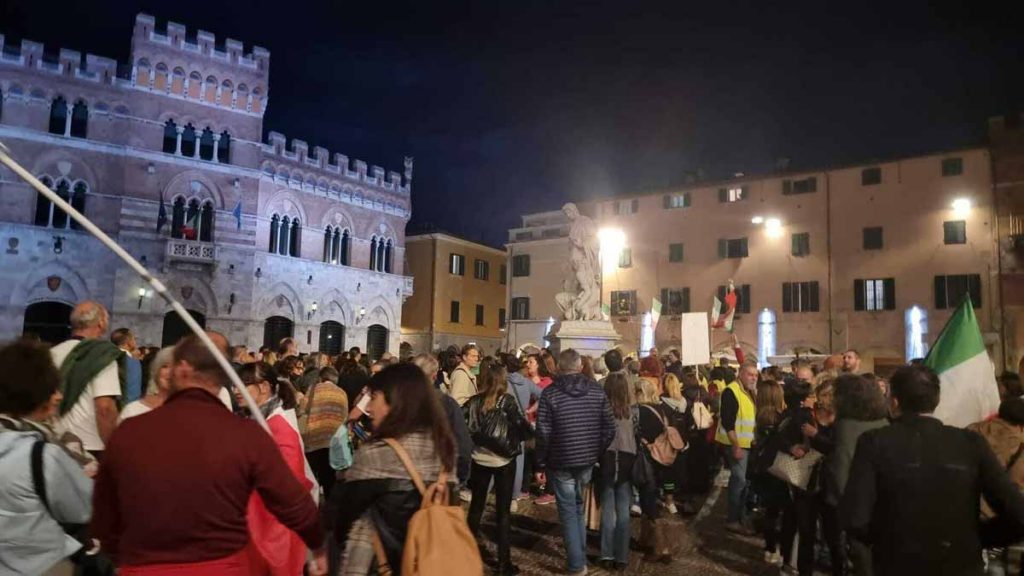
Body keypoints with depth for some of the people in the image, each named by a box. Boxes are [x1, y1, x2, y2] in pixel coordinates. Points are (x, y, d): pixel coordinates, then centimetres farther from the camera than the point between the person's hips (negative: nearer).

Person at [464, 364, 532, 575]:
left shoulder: (474, 401, -2)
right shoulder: (508, 400, -11)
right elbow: (522, 426, -16)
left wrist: (475, 439, 11)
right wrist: (533, 432, 3)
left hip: (479, 459, 3)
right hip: (504, 460, -3)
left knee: (476, 504, 20)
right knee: (503, 511, 7)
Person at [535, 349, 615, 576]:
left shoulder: (549, 393, -10)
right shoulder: (597, 390, -1)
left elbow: (543, 433, -13)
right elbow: (609, 428, -2)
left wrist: (540, 465, -4)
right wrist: (598, 453, 11)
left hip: (561, 462, -4)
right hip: (587, 461, 4)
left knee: (568, 513, 7)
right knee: (579, 508, 21)